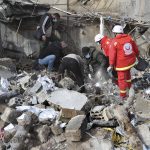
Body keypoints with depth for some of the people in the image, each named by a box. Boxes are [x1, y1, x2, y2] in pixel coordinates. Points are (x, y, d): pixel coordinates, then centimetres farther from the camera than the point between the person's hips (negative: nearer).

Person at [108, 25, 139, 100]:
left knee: (122, 78, 8)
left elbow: (112, 55, -17)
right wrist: (137, 55, 25)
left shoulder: (114, 42, -18)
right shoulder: (129, 38, -3)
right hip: (131, 61, 6)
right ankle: (129, 85, 51)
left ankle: (123, 95, 18)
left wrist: (111, 65, -10)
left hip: (122, 63, -6)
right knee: (127, 72, 32)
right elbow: (135, 48, 8)